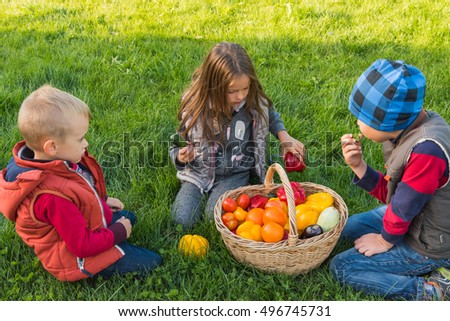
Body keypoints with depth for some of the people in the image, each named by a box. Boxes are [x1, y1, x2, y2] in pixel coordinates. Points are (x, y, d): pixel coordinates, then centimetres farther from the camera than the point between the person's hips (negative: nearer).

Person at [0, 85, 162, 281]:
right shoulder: (55, 196, -40)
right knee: (151, 263, -10)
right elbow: (83, 245, -31)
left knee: (128, 217, 31)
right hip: (76, 257, -10)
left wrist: (103, 200, 10)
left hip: (84, 225, 10)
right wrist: (118, 233, -17)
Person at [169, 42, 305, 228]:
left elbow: (271, 116, 13)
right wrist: (181, 157, -25)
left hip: (236, 174, 0)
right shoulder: (194, 106, -17)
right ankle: (203, 192, 14)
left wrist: (284, 136, -5)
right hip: (200, 172, 0)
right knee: (182, 219, -14)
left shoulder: (255, 101, -13)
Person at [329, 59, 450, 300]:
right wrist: (358, 166, -14)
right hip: (412, 220, 9)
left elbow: (403, 208, -24)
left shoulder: (426, 150, -36)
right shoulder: (408, 128, -7)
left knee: (341, 267, -5)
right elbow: (390, 192, 0)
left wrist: (384, 241, -6)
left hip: (428, 246, -9)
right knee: (345, 228, 22)